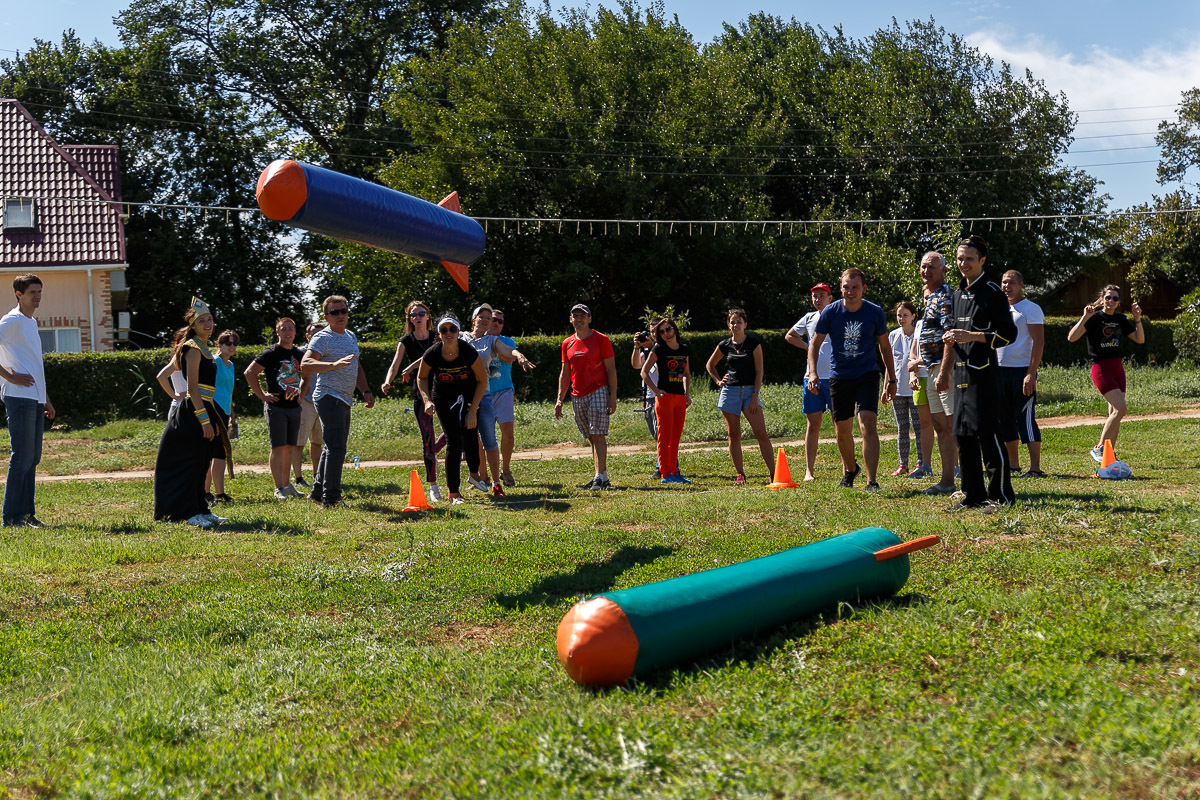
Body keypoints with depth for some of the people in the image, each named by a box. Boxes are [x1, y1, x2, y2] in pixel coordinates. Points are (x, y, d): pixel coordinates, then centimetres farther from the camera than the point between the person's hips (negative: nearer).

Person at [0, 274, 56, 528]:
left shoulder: (32, 323, 20)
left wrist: (46, 399, 24)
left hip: (35, 400, 9)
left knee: (32, 458, 10)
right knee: (22, 457, -8)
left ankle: (26, 513, 16)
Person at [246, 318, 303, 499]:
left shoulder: (300, 354, 11)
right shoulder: (270, 353, -7)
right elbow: (249, 372, -9)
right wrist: (262, 395, -10)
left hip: (294, 407, 6)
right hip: (276, 407, -6)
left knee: (289, 447, 11)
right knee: (278, 448, -6)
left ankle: (286, 484, 20)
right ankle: (279, 488, -4)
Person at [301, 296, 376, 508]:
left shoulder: (351, 336, 17)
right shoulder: (322, 338, -10)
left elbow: (357, 367, 27)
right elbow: (305, 365, -25)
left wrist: (366, 391, 17)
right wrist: (334, 364, -38)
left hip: (345, 399, 9)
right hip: (329, 397, -9)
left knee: (333, 447, 14)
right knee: (337, 447, -12)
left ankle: (317, 492, 24)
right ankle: (331, 499, -9)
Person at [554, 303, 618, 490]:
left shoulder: (600, 339, -2)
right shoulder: (567, 343, 13)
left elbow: (611, 370, -4)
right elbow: (565, 373, 18)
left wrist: (612, 397, -12)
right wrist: (559, 400, 12)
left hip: (598, 392, -5)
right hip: (577, 397, 6)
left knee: (598, 436, -12)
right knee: (591, 438, 7)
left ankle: (600, 477, -14)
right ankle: (602, 477, 12)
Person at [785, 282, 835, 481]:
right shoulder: (809, 318, 13)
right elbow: (789, 336, 28)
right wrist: (808, 347, 14)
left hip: (834, 378, -4)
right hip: (813, 378, 4)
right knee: (812, 425, 4)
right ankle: (809, 471, 6)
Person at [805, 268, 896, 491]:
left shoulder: (875, 313, -6)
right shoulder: (831, 312, -6)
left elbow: (884, 347, 7)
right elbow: (815, 343, 2)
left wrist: (892, 380, 7)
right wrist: (813, 372, -12)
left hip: (867, 375, -2)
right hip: (839, 377, 2)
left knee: (868, 424, -18)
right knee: (842, 431, 8)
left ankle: (871, 481, -16)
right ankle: (850, 469, 36)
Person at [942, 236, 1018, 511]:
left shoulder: (992, 292, -6)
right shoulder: (957, 294, 18)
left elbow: (1008, 334, -10)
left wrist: (971, 336, -17)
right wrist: (944, 372, 17)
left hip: (984, 374, -8)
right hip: (961, 373, 8)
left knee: (987, 434, -8)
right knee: (964, 436, 9)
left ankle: (1001, 495, -1)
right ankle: (974, 495, 18)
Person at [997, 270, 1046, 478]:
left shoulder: (1031, 309, -5)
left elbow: (1039, 342, -11)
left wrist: (1031, 374, -20)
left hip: (1022, 371, -7)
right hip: (1000, 370, 7)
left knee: (1026, 419, -10)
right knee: (1005, 420, 10)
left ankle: (1035, 468, -8)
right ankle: (1013, 466, 18)